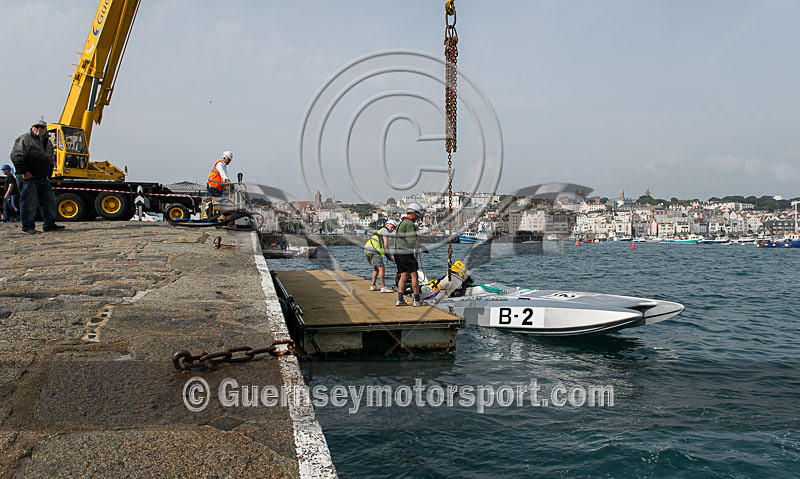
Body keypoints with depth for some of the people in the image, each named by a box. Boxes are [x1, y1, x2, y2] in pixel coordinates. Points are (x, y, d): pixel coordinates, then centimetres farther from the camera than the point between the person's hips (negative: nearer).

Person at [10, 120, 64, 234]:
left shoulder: (47, 142, 17)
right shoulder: (25, 139, -6)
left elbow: (51, 161, 25)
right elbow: (16, 156, -14)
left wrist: (48, 175, 14)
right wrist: (24, 172, -17)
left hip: (42, 178, 7)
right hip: (27, 177, -7)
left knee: (49, 200, 6)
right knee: (29, 201, -7)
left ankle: (49, 224, 13)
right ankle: (28, 227, 0)